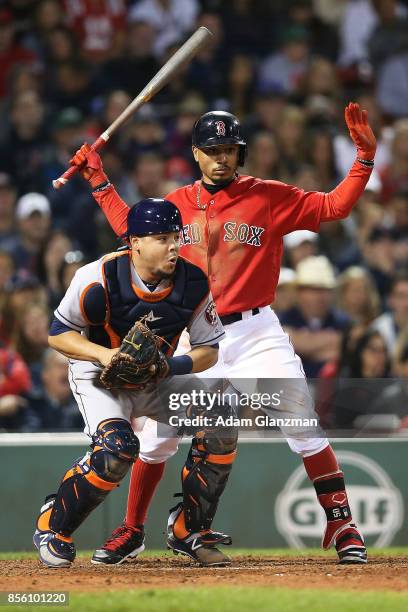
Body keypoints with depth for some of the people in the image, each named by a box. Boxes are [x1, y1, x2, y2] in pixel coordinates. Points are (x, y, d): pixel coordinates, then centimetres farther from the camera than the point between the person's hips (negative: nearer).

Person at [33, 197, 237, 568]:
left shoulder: (193, 284, -15)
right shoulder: (100, 279, -25)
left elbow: (209, 350, -6)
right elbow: (58, 334, -14)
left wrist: (175, 365, -27)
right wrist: (103, 354, -31)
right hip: (99, 376, -5)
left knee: (222, 425, -14)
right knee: (118, 447, -31)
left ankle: (191, 533, 2)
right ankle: (53, 527, -8)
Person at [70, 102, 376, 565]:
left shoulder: (269, 197, -1)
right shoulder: (178, 204, 8)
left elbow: (334, 206, -4)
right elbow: (130, 227, 24)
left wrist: (365, 158, -14)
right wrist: (99, 180, 22)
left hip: (256, 333, -3)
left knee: (304, 429, -15)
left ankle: (342, 528, -6)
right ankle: (130, 530, 20)